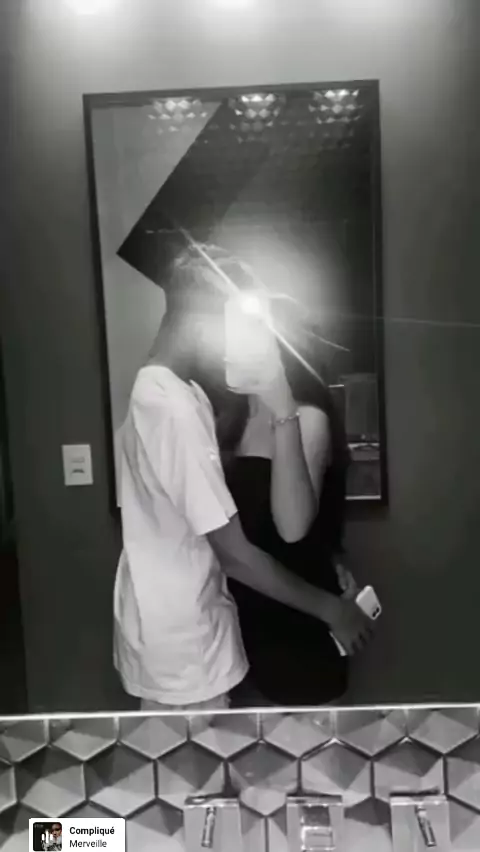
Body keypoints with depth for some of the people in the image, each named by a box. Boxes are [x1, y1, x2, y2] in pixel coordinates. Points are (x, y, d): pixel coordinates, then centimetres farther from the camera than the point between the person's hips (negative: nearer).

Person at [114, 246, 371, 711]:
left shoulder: (164, 391, 4)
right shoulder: (174, 411, -28)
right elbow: (235, 554, -25)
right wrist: (329, 607, -12)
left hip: (176, 626, 9)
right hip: (180, 641, -9)